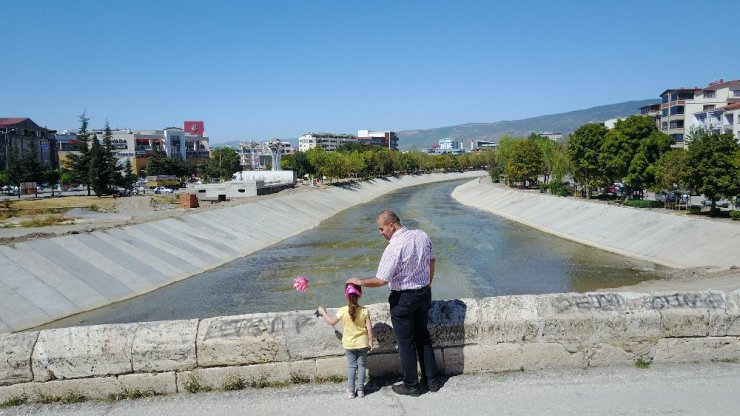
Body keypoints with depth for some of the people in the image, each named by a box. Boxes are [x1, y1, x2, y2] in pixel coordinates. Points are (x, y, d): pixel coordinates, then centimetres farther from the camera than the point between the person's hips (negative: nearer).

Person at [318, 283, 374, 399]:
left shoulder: (343, 311, -17)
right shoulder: (364, 311, -14)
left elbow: (331, 322, -3)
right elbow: (369, 328, -10)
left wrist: (323, 312, 12)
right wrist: (370, 342, 2)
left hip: (349, 344, 0)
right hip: (362, 343, 0)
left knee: (351, 366, 12)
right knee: (361, 365, 13)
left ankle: (351, 390, 16)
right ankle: (360, 389, 18)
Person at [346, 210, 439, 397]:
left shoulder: (394, 248, -25)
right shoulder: (422, 235, -3)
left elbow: (381, 280, -25)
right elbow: (431, 261, 11)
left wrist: (359, 281, -9)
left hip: (403, 298, -7)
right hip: (424, 293, 7)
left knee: (406, 342, 9)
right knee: (423, 336, 21)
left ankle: (411, 385, 22)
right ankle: (431, 379, 31)